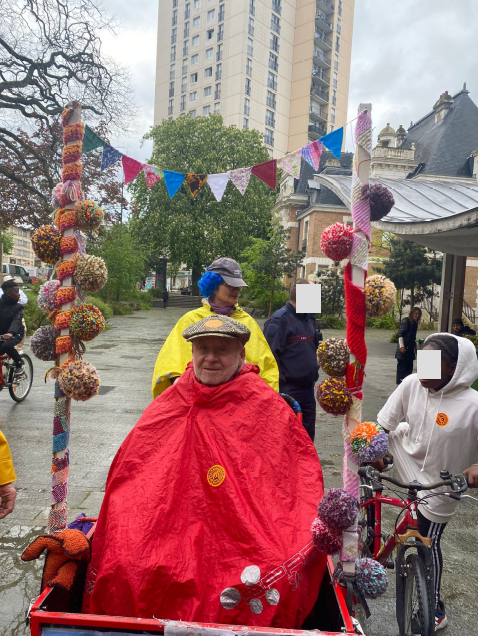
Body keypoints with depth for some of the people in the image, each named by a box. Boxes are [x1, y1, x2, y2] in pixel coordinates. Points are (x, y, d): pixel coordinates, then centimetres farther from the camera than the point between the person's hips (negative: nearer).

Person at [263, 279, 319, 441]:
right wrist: (279, 382, -20)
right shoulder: (279, 320, -14)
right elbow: (270, 354, -20)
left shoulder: (309, 319, 13)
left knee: (307, 434, 16)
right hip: (287, 390, -8)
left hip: (307, 388, 8)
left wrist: (314, 374, 17)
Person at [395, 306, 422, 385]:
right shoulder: (406, 320, -9)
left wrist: (415, 347, 21)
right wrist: (401, 346, -21)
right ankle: (399, 383, 3)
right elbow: (400, 334, -14)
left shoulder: (415, 323, 13)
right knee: (401, 366, -3)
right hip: (403, 349, -8)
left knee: (409, 367, 9)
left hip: (410, 349, 8)